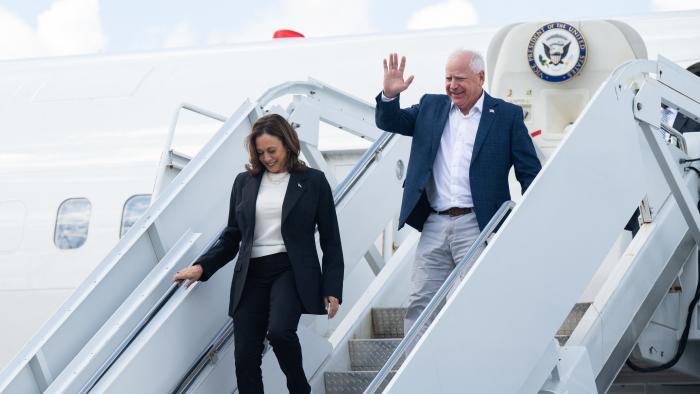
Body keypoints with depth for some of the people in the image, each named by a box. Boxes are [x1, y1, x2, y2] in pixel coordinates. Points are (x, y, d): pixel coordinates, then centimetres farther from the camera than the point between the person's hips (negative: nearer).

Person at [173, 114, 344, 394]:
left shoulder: (312, 181, 4)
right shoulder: (245, 182, 12)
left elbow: (330, 241, 5)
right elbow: (231, 236, 17)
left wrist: (332, 289, -3)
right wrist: (202, 267, 2)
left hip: (291, 271, -4)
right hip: (251, 275, 4)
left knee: (279, 331, -30)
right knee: (245, 358, -4)